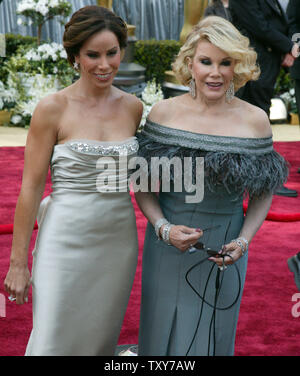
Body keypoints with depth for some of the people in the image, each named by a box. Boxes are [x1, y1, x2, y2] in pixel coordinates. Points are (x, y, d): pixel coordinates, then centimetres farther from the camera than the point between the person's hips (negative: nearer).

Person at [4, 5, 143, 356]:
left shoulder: (132, 107, 4)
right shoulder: (52, 108, -9)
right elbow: (31, 187, -8)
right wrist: (18, 262, -8)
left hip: (118, 239, 4)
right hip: (66, 240, -4)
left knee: (102, 339, 14)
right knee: (55, 340, 0)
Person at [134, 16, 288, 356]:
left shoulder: (254, 120, -7)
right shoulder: (163, 113, -8)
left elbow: (263, 192, 3)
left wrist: (243, 241, -11)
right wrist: (164, 228, -16)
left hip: (223, 252, 0)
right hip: (167, 249, 0)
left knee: (210, 338, 15)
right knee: (162, 335, 13)